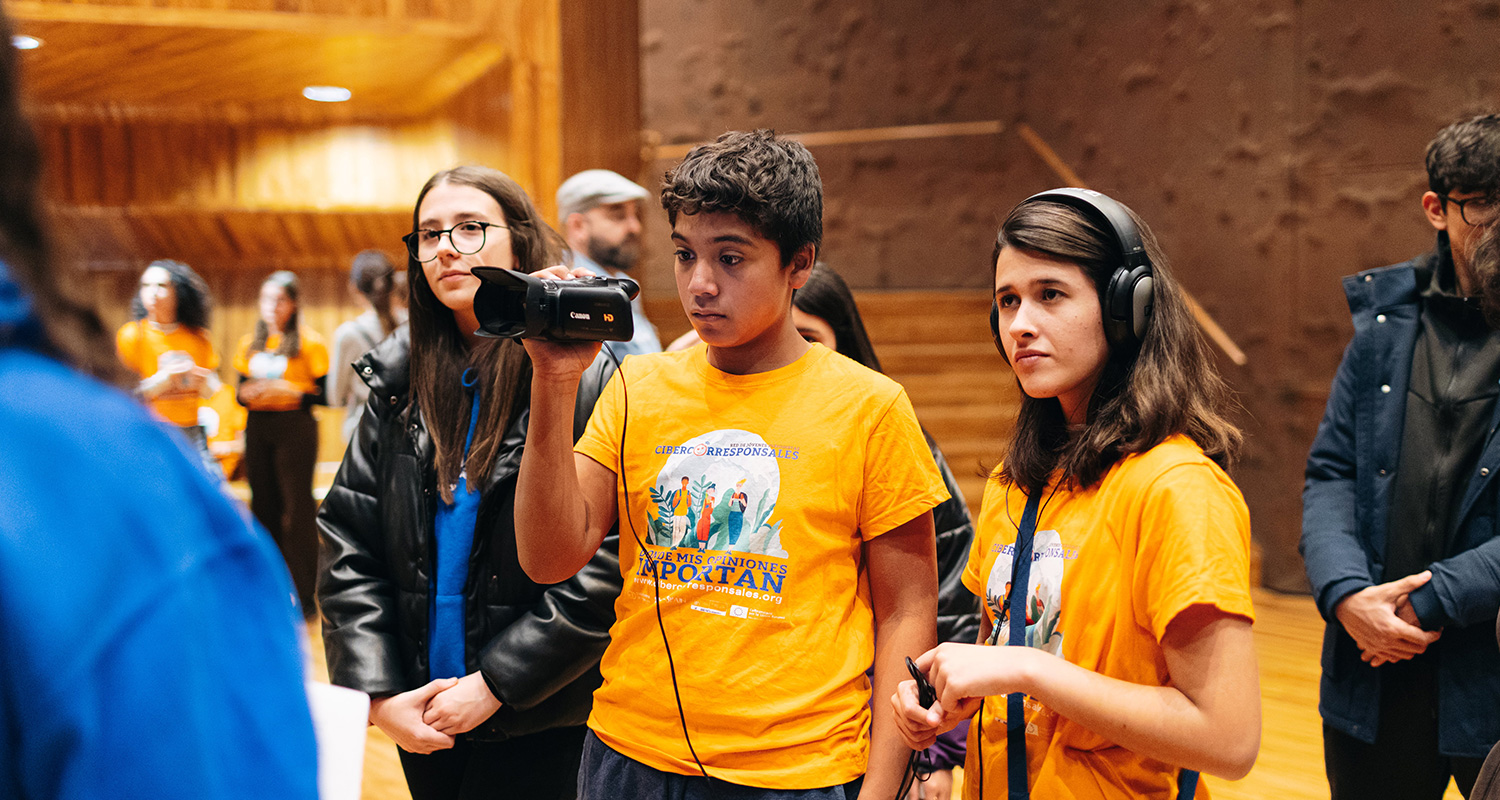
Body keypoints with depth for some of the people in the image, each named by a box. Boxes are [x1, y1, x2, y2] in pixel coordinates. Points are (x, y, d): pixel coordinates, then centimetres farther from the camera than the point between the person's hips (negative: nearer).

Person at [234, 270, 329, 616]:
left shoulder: (309, 342, -3)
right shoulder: (249, 344, 13)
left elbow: (326, 394, -6)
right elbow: (241, 390, 19)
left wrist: (292, 393, -21)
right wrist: (247, 395, -3)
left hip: (295, 427, -5)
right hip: (257, 428, 5)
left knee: (297, 509, -6)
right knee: (264, 506, 8)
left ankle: (303, 595, 0)